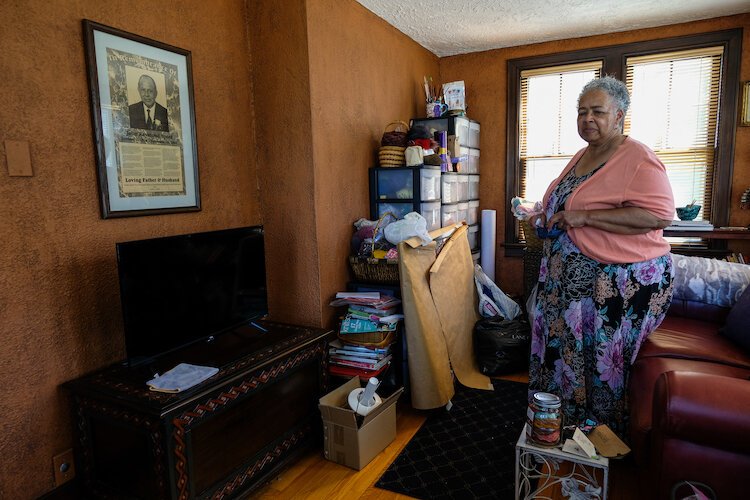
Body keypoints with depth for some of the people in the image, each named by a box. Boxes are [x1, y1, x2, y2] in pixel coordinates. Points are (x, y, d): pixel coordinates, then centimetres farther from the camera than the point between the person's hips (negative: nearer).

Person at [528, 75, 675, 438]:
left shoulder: (638, 159, -14)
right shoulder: (581, 156, 13)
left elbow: (659, 215, -27)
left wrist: (586, 217, -28)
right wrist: (547, 218, 7)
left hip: (623, 283, -8)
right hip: (572, 279, 9)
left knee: (604, 362, 5)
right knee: (565, 350, 17)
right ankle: (565, 424, 37)